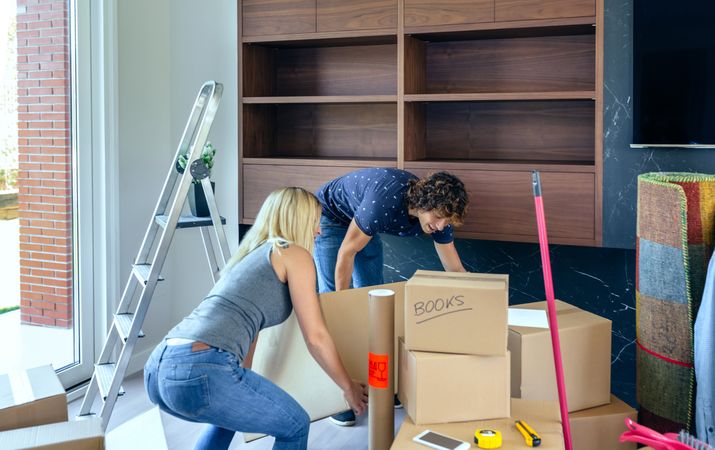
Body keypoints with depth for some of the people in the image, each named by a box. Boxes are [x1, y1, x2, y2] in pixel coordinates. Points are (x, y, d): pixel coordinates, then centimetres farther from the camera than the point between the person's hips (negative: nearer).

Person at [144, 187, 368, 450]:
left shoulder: (249, 255, 31)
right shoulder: (294, 254, 7)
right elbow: (316, 337, 4)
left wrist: (245, 392, 57)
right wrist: (348, 387, 19)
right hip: (202, 372, -9)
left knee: (231, 411, 38)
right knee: (295, 425, 12)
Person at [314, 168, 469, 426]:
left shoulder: (437, 212, -20)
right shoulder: (386, 199, -41)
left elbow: (455, 270, -7)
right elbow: (347, 252, -31)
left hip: (365, 222, 7)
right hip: (330, 216, -7)